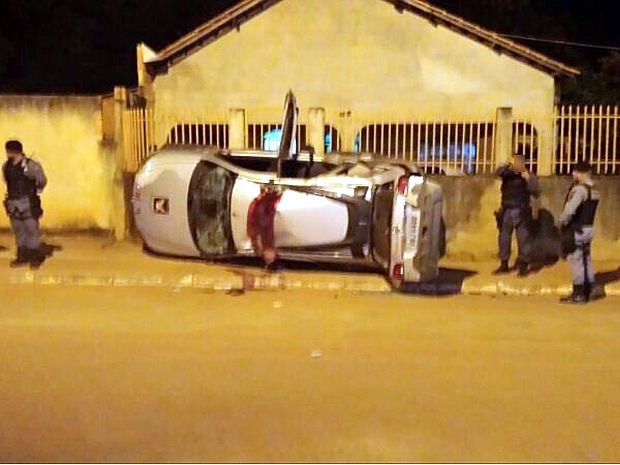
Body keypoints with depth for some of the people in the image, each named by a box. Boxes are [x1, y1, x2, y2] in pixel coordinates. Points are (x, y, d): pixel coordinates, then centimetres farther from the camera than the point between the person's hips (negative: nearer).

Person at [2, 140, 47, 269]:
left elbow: (42, 181, -1)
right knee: (18, 231, 12)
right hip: (13, 203, 6)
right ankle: (22, 257, 21)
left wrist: (34, 192, 8)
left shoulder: (30, 165, -14)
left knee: (31, 230, -1)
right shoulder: (6, 166, 4)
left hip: (28, 203, -6)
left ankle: (36, 257, 7)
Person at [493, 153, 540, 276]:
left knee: (523, 239, -3)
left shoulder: (529, 175, -3)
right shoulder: (507, 172, 2)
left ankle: (524, 265, 4)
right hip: (506, 211, 3)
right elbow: (498, 172, -20)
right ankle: (504, 264, 20)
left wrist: (528, 180, -25)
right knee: (504, 238, 9)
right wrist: (507, 165, -37)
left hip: (521, 212, -3)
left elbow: (536, 193, -12)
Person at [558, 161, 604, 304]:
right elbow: (586, 210, 9)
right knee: (586, 260, 17)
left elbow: (569, 210, -25)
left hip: (576, 230, -9)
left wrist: (561, 222, -10)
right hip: (588, 228, 9)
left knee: (576, 261, -1)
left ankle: (578, 294, 5)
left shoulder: (579, 189, -19)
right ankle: (591, 289, 24)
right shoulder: (594, 190, 9)